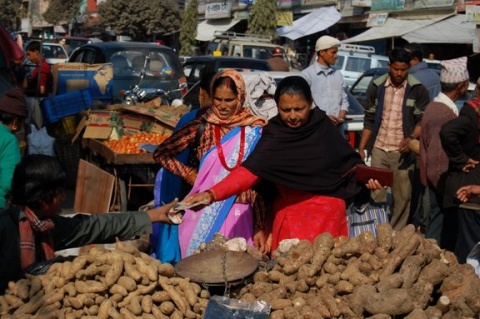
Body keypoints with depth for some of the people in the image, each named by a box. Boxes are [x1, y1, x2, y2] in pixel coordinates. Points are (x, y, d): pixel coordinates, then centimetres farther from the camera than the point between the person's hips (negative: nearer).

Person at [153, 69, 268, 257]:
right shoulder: (202, 127, 1)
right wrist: (189, 174, 1)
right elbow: (160, 154, 10)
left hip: (239, 216, 0)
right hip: (203, 215, 1)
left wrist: (260, 227, -4)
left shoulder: (254, 132, 0)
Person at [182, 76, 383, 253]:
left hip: (327, 212, 2)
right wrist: (212, 194, -34)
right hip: (290, 214, -1)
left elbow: (347, 160, 8)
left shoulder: (323, 127, -3)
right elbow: (250, 170, -21)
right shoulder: (274, 134, -10)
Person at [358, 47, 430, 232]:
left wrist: (411, 138, -19)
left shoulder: (418, 90, -1)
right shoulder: (376, 87, 5)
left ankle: (397, 234, 13)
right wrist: (361, 148, 5)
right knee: (376, 194, 0)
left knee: (403, 196, 1)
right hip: (378, 149, 2)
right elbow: (369, 121, 10)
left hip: (402, 151, -1)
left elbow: (423, 120, 0)